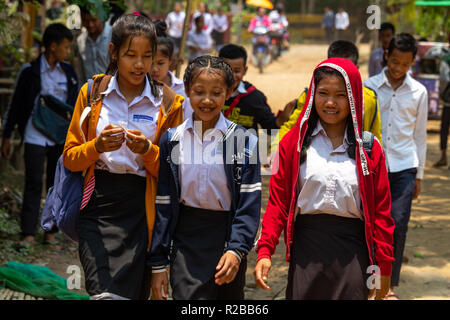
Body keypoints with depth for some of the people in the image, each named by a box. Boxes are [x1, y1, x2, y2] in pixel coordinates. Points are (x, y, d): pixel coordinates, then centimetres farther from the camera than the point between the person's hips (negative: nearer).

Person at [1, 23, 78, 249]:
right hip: (35, 135, -4)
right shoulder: (30, 72, -3)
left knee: (57, 184, 6)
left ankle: (50, 232, 13)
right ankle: (28, 234, -4)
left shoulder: (68, 73, 9)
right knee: (34, 183, -7)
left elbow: (75, 104, 17)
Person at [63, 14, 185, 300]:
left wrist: (147, 150, -15)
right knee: (104, 293, -16)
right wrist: (97, 146, -12)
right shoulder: (92, 93, 7)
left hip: (141, 210, 0)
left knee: (131, 292, 0)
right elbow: (70, 159, 8)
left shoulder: (168, 103, 4)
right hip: (98, 203, 0)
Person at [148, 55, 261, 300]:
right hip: (185, 241, 0)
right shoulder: (172, 140, 3)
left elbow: (250, 205, -6)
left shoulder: (244, 141, -3)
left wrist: (236, 250, -20)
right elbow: (163, 205, 5)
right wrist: (158, 264, 3)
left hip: (228, 236, 0)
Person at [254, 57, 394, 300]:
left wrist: (383, 265, 4)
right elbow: (277, 200, 1)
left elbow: (381, 211, 5)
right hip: (306, 246, 0)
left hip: (352, 251, 0)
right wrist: (264, 251, -9)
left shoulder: (369, 149, 3)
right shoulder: (295, 141, 3)